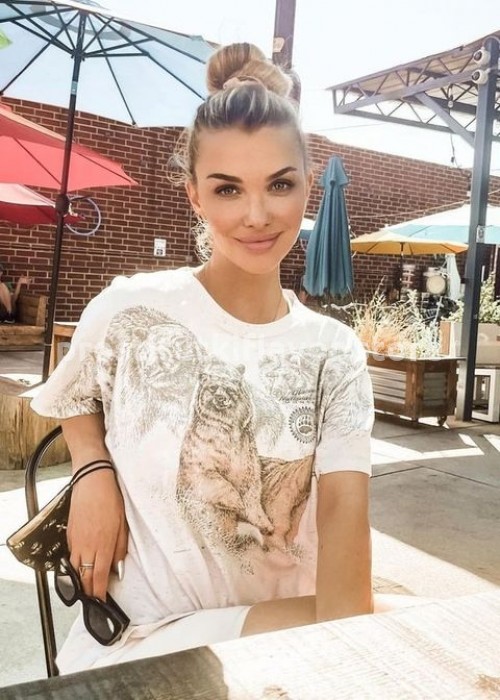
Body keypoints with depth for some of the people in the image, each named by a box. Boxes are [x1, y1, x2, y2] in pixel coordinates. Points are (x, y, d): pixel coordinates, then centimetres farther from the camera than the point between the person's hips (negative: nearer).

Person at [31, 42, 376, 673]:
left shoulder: (336, 353, -2)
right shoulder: (128, 311, -10)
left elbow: (343, 502, -13)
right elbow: (72, 403, 9)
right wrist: (93, 472, -11)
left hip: (288, 629, 4)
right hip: (141, 643, -3)